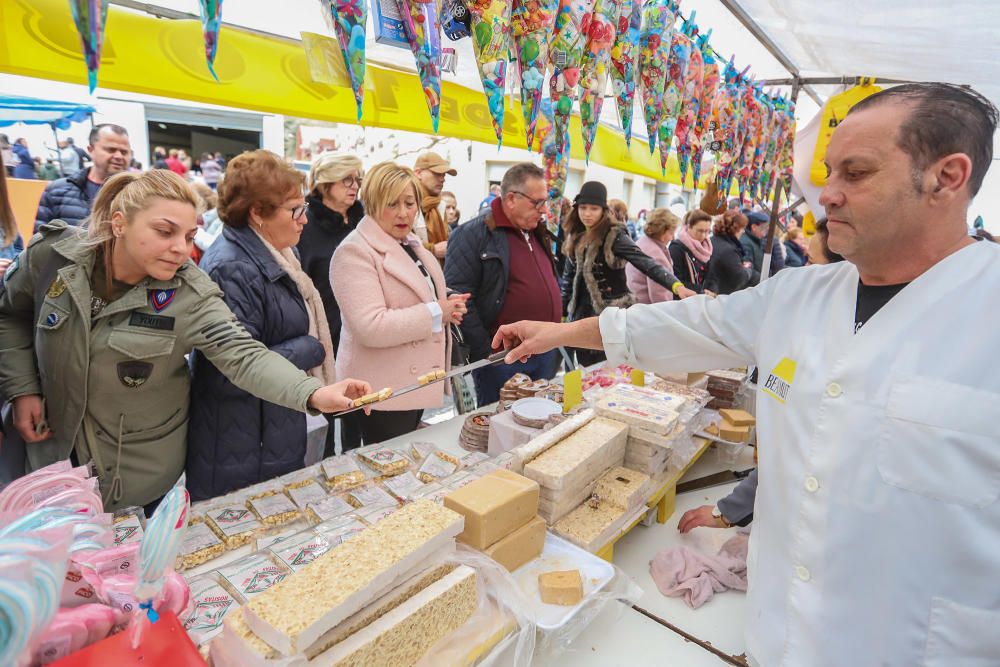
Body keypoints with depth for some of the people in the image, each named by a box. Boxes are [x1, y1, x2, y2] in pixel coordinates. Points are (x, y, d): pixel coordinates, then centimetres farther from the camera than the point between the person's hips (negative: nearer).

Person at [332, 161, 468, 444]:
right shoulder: (355, 251, -17)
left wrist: (448, 306, 2)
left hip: (416, 380, 9)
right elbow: (371, 327, -28)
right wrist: (436, 312, -20)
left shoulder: (410, 244, 12)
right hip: (382, 391, -9)